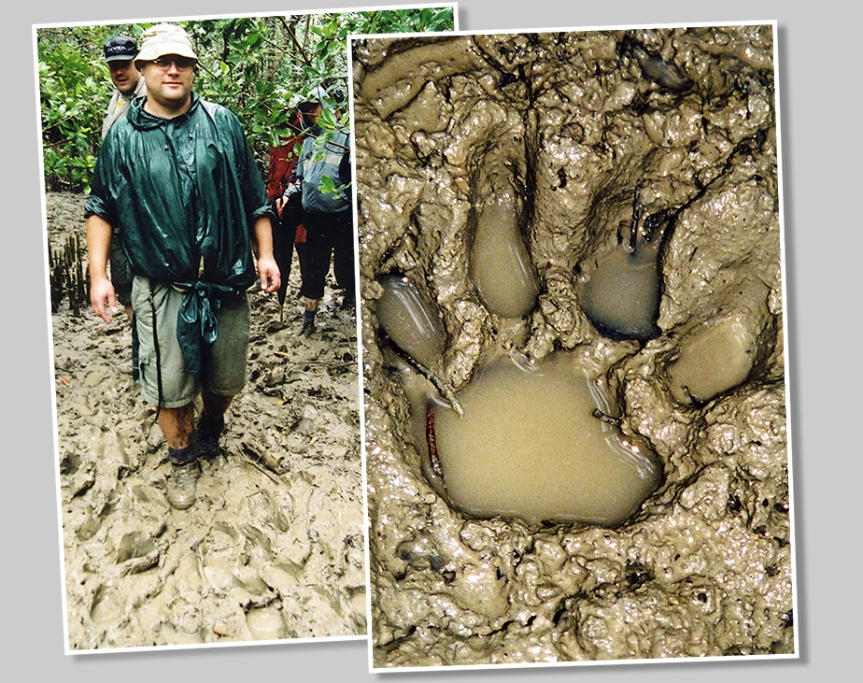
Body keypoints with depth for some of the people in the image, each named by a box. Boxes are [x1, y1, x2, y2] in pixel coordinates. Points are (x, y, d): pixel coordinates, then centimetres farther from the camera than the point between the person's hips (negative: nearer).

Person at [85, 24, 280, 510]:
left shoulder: (222, 123, 3)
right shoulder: (123, 136, 0)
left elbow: (254, 196, 9)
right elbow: (102, 209, 6)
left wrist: (265, 254, 6)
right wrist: (98, 275, 0)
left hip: (227, 281, 2)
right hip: (162, 288, -1)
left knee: (226, 379, 14)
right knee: (169, 386, 3)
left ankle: (211, 428, 44)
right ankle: (184, 460, 26)